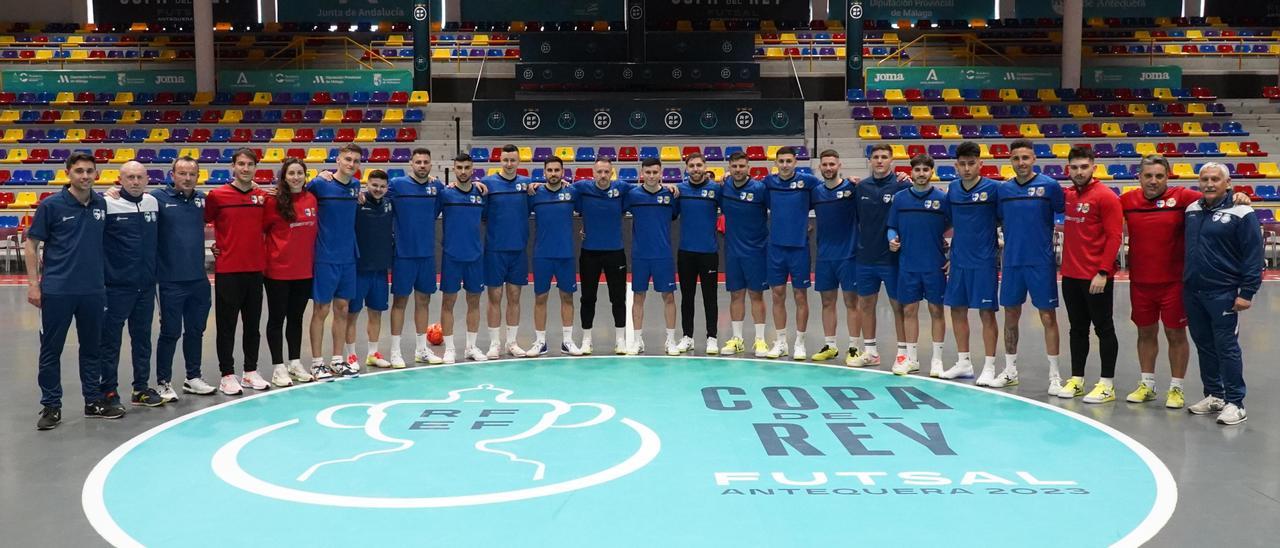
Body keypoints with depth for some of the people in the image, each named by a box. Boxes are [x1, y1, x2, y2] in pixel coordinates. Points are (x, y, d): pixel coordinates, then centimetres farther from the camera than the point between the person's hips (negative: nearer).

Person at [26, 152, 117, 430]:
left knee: (92, 348, 13)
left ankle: (94, 401, 24)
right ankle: (51, 406, 15)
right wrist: (33, 284, -7)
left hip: (93, 290, 3)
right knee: (51, 350, 5)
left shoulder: (102, 204, 4)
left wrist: (106, 278, 7)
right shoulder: (51, 205, -6)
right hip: (57, 290, -3)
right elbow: (31, 244, -2)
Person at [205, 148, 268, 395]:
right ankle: (227, 375, 10)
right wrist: (216, 245, -3)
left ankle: (251, 372, 22)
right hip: (227, 270, -4)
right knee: (227, 325, 2)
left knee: (252, 323, 11)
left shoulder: (262, 196, 5)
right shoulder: (217, 196, -6)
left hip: (255, 269, 4)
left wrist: (256, 246, 6)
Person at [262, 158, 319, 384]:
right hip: (278, 270, -4)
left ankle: (295, 363, 25)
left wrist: (312, 260, 9)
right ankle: (278, 367, 13)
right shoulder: (274, 200, -10)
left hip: (304, 270, 4)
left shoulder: (311, 199, 4)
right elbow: (260, 228, -9)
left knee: (296, 317, 14)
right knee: (277, 318, 5)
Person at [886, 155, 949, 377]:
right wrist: (892, 240, -9)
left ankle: (937, 359, 14)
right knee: (909, 310, 7)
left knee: (936, 310, 5)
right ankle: (911, 358, 17)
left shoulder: (942, 198, -2)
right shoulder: (900, 198, 4)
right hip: (908, 265, 2)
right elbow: (892, 227, 11)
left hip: (935, 266, -2)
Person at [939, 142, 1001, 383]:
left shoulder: (992, 188, -10)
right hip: (959, 261, 5)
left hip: (984, 262, -5)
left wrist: (1000, 243, -8)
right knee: (957, 309, 10)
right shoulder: (952, 189, 4)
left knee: (986, 312, 0)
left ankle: (989, 366, 8)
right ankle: (964, 363, 23)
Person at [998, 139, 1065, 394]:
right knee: (1011, 316, 10)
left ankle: (1054, 375, 8)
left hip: (1041, 263, -3)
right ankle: (1010, 371, 23)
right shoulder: (1003, 189, 5)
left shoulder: (1049, 186, -5)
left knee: (1048, 317, 1)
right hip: (1011, 262, 4)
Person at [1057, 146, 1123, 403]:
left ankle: (1107, 384, 7)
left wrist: (1103, 272, -19)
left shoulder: (1106, 197, -10)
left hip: (1097, 277, -6)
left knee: (1103, 328, 2)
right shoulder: (1067, 195, 8)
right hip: (1070, 275, 6)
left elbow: (1114, 237, -14)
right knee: (1077, 329, 13)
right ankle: (1076, 379, 21)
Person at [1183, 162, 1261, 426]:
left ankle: (1235, 404, 3)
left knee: (1226, 347, -4)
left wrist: (1246, 292, -15)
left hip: (1222, 293, -6)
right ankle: (1214, 395, 25)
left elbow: (1253, 256, -12)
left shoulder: (1241, 213, -10)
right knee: (1204, 345, 13)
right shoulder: (1191, 210, 9)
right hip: (1192, 292, 6)